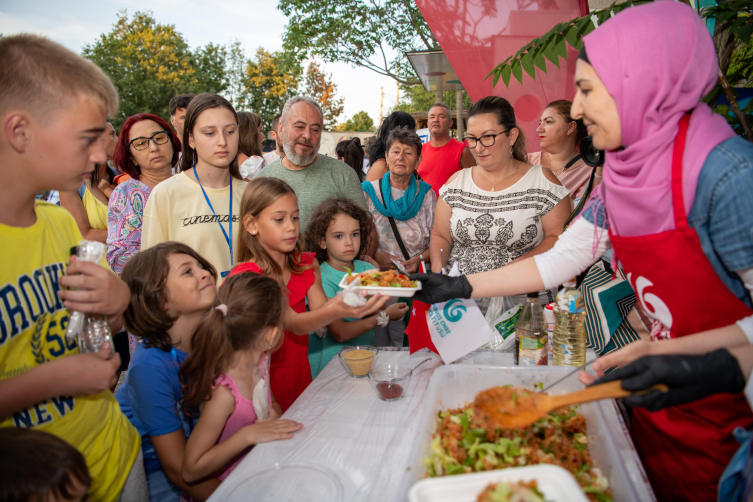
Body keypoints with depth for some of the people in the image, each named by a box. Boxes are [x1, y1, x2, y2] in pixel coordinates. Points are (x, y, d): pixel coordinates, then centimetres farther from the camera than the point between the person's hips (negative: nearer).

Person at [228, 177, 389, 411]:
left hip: (300, 373, 5)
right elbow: (294, 324, -27)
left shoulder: (306, 265, 4)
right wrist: (335, 311, -46)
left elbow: (320, 309, -11)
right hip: (264, 379, -5)